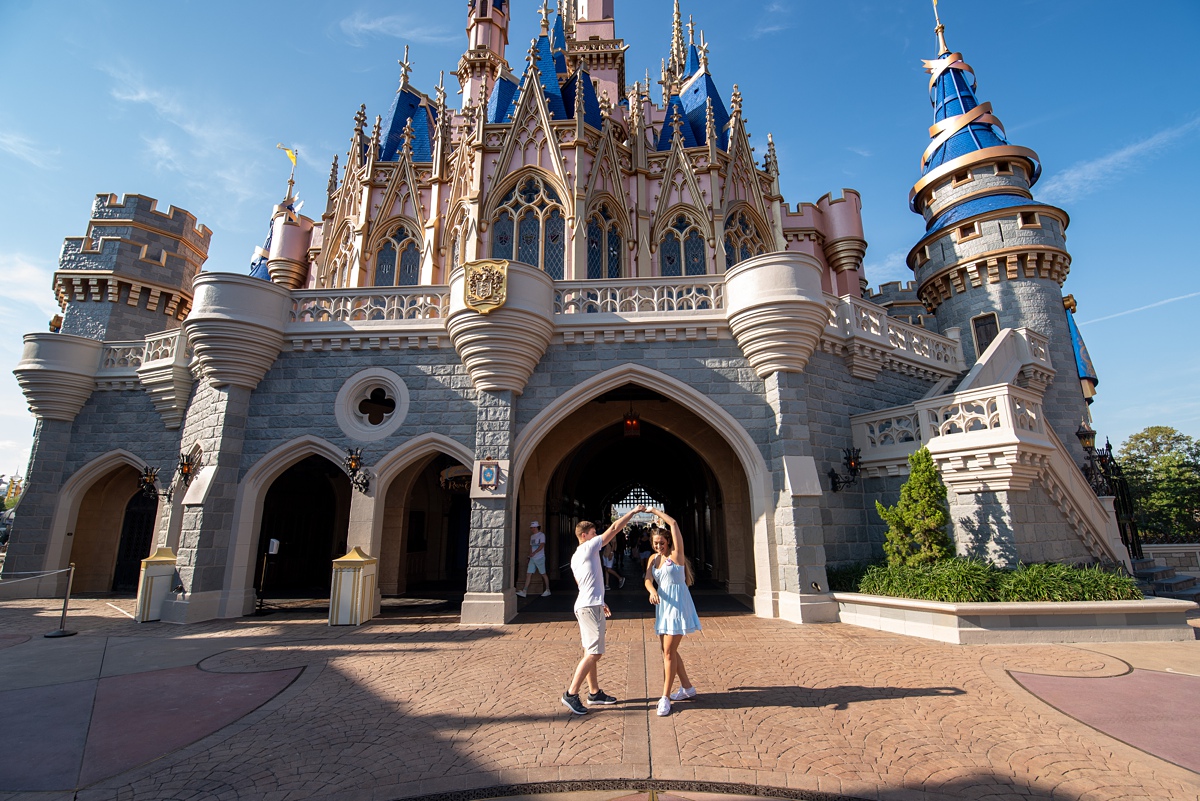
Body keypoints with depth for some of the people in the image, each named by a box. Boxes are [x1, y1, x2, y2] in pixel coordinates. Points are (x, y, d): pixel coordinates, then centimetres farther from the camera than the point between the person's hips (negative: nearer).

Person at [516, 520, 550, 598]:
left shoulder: (541, 535, -7)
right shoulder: (532, 536, 15)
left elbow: (542, 545, -17)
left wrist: (534, 553, -25)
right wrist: (530, 554, 5)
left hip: (540, 558, -7)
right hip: (532, 559, 7)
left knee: (543, 574, 3)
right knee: (528, 574, 0)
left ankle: (547, 590, 16)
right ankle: (524, 592, -1)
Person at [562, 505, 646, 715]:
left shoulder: (576, 557, 17)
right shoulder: (588, 547, -10)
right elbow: (614, 528, -11)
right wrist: (633, 511, -5)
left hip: (586, 605, 10)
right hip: (590, 607, -10)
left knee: (591, 652, 15)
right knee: (594, 653, -8)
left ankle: (594, 692, 23)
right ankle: (571, 694, -5)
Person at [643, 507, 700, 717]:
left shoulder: (676, 554, -10)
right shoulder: (653, 559, 8)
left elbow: (674, 524, -18)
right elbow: (648, 579, -4)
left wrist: (655, 511, -11)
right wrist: (652, 591, -26)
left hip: (678, 605, -8)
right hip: (663, 605, 8)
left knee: (669, 652, -8)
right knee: (669, 650, 15)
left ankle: (666, 697, 0)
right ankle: (687, 687, 31)